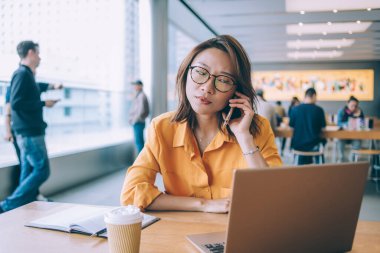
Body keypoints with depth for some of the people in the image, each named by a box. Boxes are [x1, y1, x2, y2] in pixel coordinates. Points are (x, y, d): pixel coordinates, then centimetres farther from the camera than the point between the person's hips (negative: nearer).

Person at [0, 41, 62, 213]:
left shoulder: (27, 74, 15)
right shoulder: (22, 74, -14)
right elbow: (16, 103, -23)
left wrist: (51, 86, 43)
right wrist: (43, 103, -16)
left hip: (29, 131, 10)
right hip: (29, 132, -10)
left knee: (29, 171, 11)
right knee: (41, 170, -10)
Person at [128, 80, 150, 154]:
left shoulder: (141, 96, -11)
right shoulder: (138, 95, 19)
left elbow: (142, 110, -19)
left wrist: (134, 120, -15)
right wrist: (131, 118, 14)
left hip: (138, 122, -10)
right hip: (137, 122, 10)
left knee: (138, 141, -11)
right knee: (139, 141, 13)